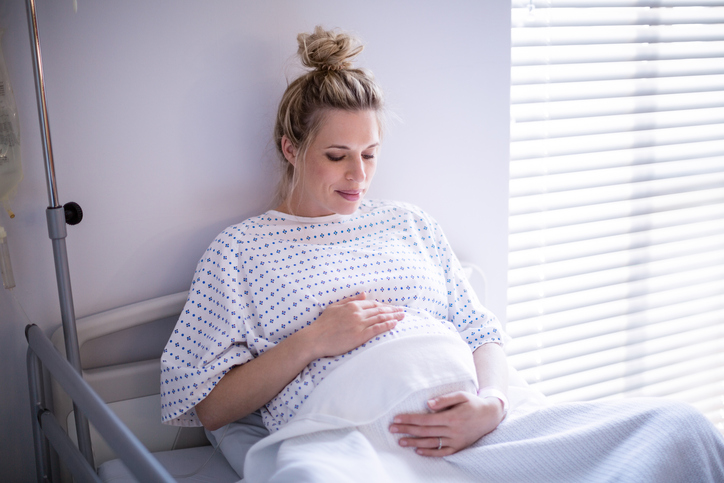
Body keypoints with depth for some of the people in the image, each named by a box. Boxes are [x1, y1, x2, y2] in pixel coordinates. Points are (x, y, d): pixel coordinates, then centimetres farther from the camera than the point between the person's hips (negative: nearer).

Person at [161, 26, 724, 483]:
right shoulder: (241, 248, 13)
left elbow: (483, 332, 18)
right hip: (343, 436, -3)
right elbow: (203, 406, 7)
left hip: (477, 424, 4)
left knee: (679, 425, -16)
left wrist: (492, 402, -4)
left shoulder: (408, 222, 25)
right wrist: (311, 342, -5)